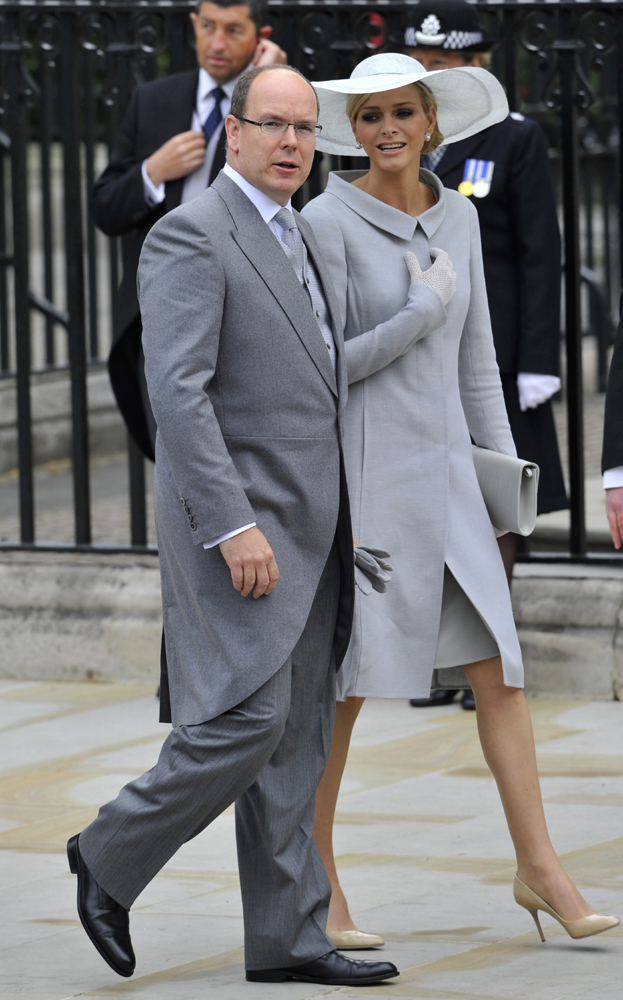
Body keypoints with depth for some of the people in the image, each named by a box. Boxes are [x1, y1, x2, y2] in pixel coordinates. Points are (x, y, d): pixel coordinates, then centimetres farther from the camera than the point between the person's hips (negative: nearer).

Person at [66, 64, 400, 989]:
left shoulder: (296, 237, 17)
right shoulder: (191, 236, -12)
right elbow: (177, 391, -21)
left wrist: (336, 522, 19)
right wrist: (235, 528, -26)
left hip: (304, 525, 9)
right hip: (233, 517, -9)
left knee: (295, 738, 6)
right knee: (247, 719, -14)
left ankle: (289, 937, 7)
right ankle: (113, 858, 4)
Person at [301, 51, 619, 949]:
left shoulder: (456, 217, 9)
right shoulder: (329, 222, -9)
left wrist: (504, 473, 12)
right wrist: (423, 311, -15)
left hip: (445, 470, 6)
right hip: (359, 471, -6)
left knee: (499, 665, 0)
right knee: (343, 682, -1)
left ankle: (539, 866, 3)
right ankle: (314, 882, 10)